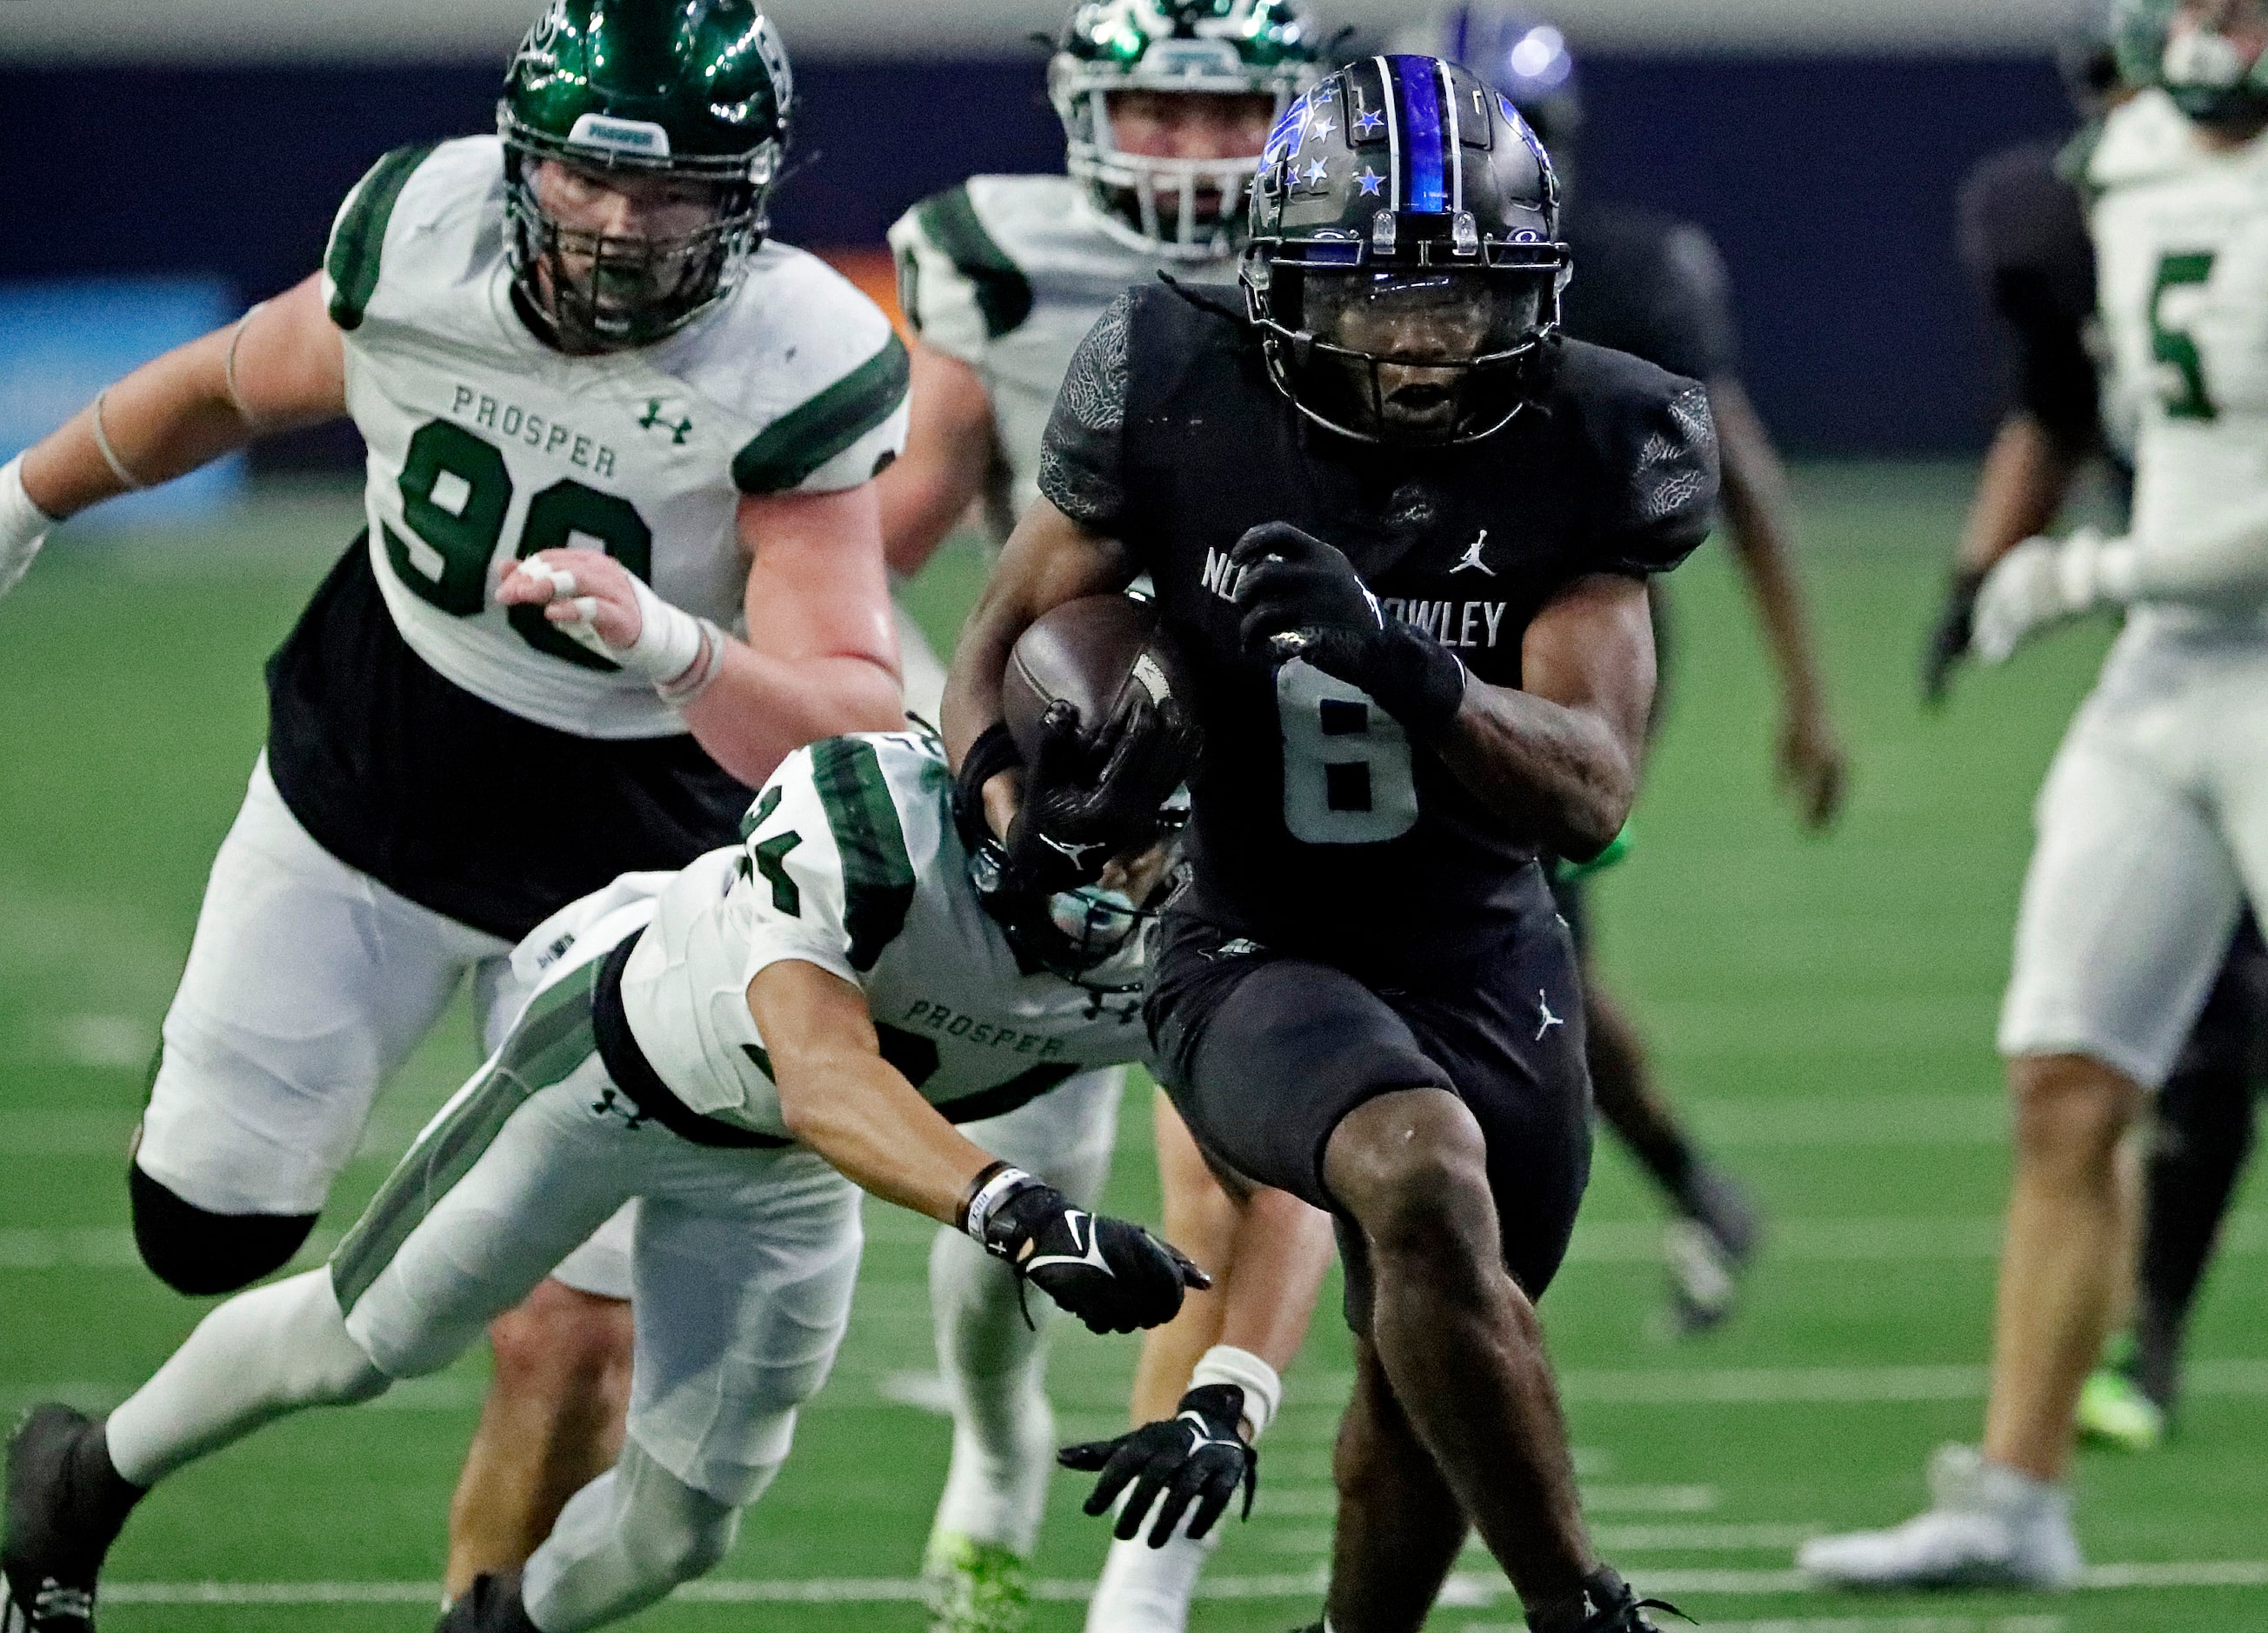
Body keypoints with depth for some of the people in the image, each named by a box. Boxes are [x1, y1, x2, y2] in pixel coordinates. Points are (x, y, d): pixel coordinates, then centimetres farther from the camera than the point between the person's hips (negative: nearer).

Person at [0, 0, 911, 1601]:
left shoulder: (791, 376, -27)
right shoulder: (418, 243, -19)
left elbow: (856, 730, -34)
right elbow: (238, 387, 4)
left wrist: (672, 643, -52)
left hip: (626, 866, -3)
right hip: (360, 792, 3)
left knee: (568, 1344, -7)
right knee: (205, 1224, 9)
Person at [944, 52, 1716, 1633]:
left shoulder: (1583, 449, -13)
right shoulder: (1188, 404, -16)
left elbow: (1591, 794, -18)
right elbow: (1013, 630, -1)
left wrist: (1402, 668, -37)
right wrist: (1011, 817, -22)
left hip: (1487, 966, 4)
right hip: (1256, 955, -3)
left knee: (1431, 1388, 17)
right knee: (1425, 1177, -34)